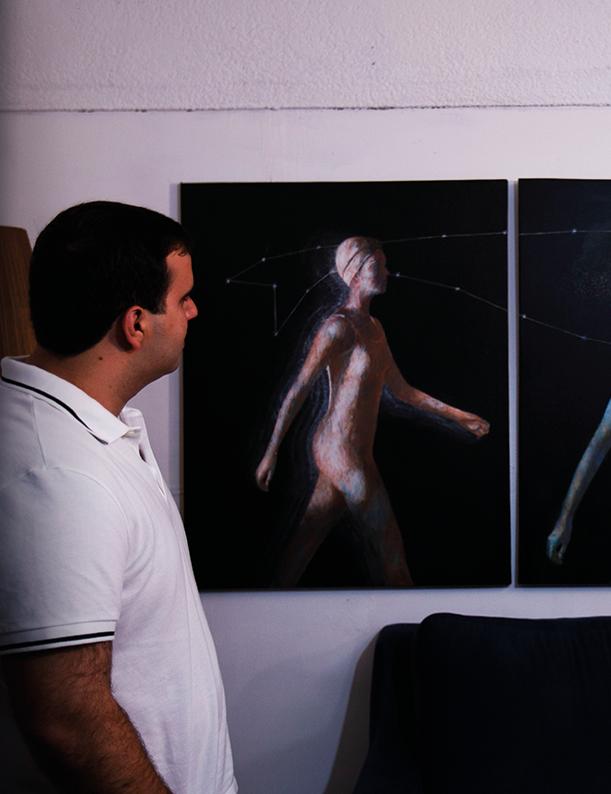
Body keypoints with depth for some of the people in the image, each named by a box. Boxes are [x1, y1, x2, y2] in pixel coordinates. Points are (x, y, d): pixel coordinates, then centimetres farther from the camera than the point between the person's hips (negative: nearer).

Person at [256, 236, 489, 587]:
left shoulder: (374, 327, 16)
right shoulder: (339, 327, -12)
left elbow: (401, 390, 23)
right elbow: (298, 390, -14)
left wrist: (458, 416, 22)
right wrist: (271, 453, -16)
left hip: (356, 452, 8)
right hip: (341, 450, -8)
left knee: (306, 541, 11)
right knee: (388, 544, 3)